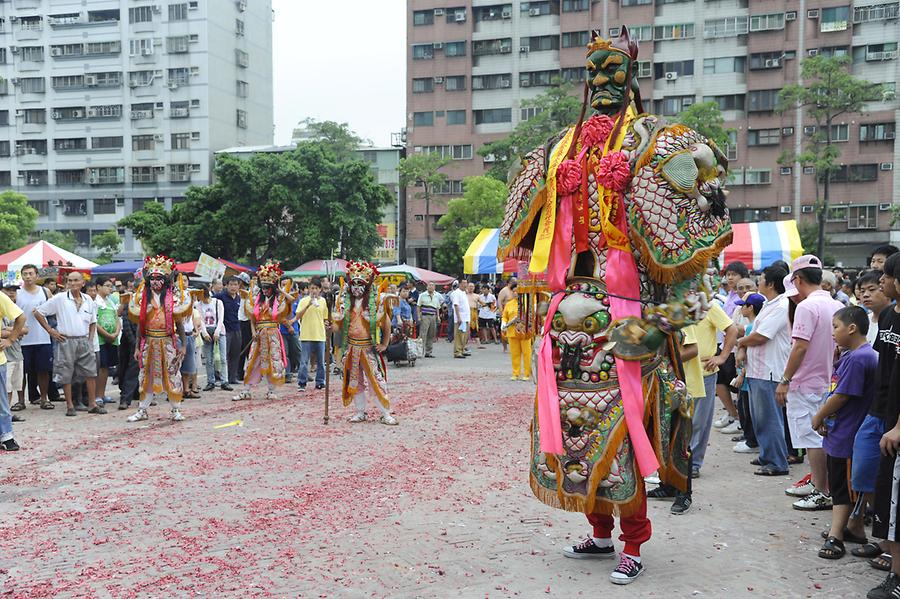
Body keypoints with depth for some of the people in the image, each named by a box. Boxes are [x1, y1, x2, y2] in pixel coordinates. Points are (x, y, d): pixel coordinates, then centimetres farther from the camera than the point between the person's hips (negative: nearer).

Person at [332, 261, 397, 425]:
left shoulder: (375, 300, -7)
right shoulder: (344, 300, 1)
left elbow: (386, 323, 0)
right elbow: (339, 323, 2)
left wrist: (384, 344, -1)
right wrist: (331, 326, -20)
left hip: (369, 346, -3)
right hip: (351, 346, 3)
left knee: (376, 380, -5)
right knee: (355, 380, 10)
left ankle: (385, 413, 3)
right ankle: (360, 412, 21)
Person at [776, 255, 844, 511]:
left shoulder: (807, 307, -17)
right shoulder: (838, 307, 8)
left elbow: (800, 347, -22)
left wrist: (785, 381, -16)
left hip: (806, 384, -8)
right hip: (828, 382, 8)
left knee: (812, 441, -1)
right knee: (825, 438, 16)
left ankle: (822, 494, 5)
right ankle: (827, 487, 24)